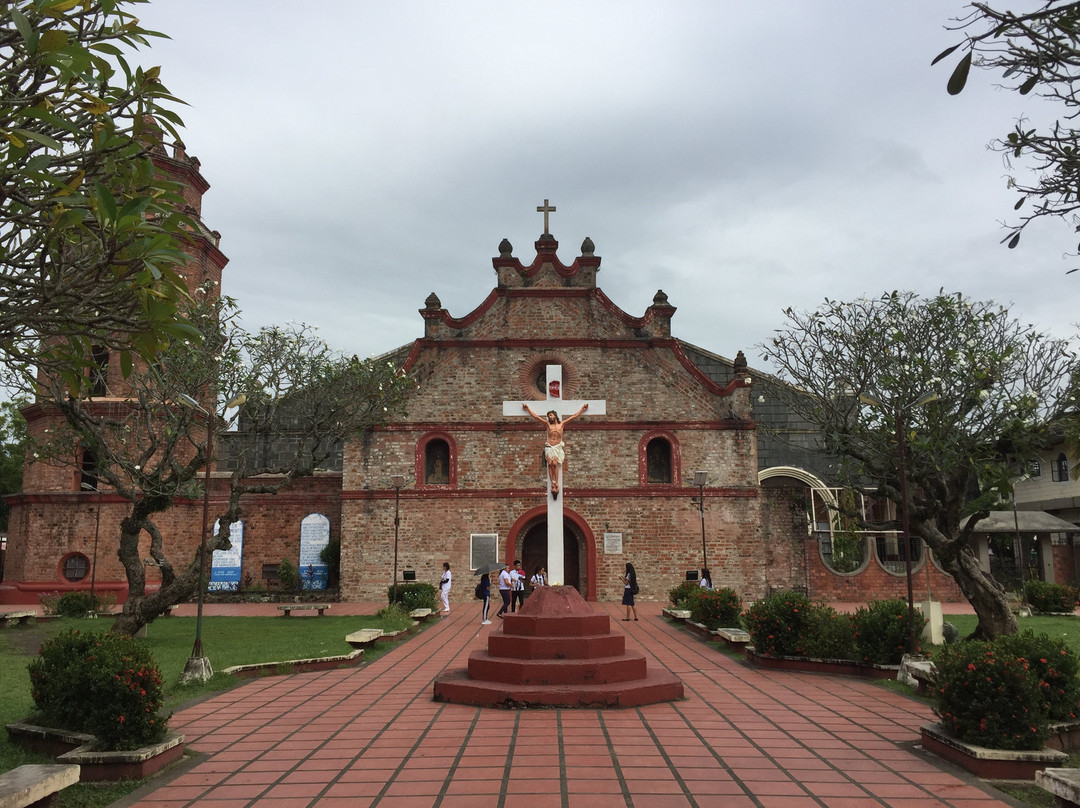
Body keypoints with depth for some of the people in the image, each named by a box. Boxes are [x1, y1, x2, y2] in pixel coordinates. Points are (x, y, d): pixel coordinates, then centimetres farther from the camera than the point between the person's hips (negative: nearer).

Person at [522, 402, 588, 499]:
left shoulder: (562, 424, 10)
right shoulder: (547, 424, 11)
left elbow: (574, 416, 15)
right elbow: (535, 416, 14)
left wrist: (582, 409, 17)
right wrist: (527, 408, 16)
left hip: (558, 447, -1)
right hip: (549, 447, 1)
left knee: (555, 463, -19)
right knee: (550, 464, -16)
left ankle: (556, 483, -20)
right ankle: (553, 484, -18)